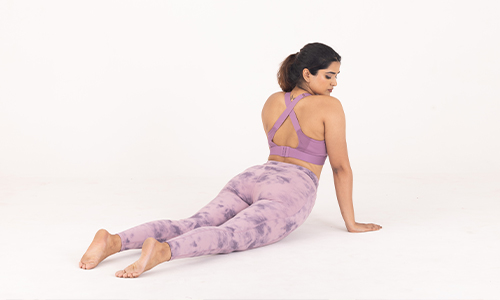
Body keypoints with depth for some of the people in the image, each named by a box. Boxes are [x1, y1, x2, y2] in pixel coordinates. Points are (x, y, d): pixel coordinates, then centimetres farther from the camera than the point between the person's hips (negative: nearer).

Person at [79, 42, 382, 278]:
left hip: (251, 178, 6)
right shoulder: (330, 106, 2)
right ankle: (162, 251, -57)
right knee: (228, 236, -29)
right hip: (289, 191, -6)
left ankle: (115, 241, -34)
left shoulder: (272, 102, 22)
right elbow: (341, 167, 5)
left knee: (189, 226, -11)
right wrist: (351, 223, 12)